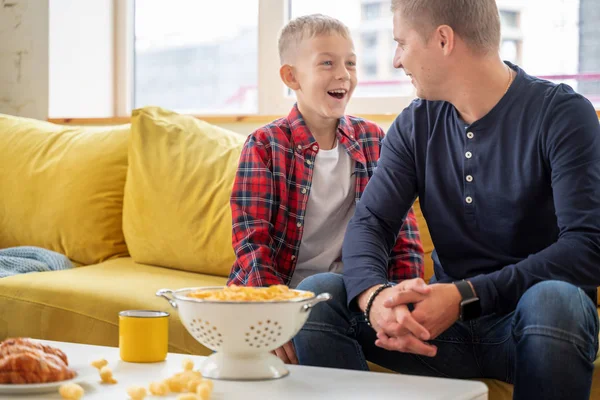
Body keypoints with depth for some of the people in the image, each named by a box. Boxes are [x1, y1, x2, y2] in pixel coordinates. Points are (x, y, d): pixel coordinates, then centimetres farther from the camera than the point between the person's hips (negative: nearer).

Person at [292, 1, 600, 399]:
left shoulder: (561, 113, -11)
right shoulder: (417, 124, 5)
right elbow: (370, 222, -2)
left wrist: (465, 296, -30)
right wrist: (374, 294, -26)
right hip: (446, 321, 3)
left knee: (553, 300, -38)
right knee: (317, 293, -17)